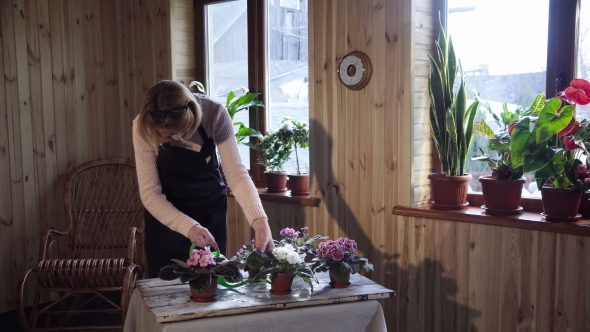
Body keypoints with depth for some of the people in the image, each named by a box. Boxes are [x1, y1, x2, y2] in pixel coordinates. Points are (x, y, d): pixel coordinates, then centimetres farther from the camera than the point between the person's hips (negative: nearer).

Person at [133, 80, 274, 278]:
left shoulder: (215, 113, -24)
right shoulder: (144, 128, -24)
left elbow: (237, 173, -25)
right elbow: (150, 194, -21)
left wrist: (259, 220, -39)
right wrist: (188, 227, -35)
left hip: (211, 206, 1)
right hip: (166, 212, 0)